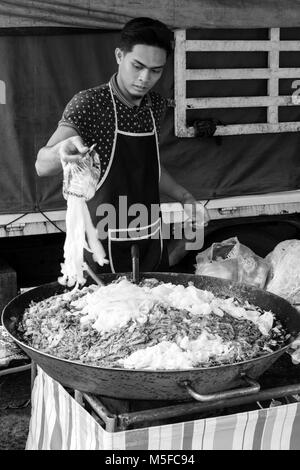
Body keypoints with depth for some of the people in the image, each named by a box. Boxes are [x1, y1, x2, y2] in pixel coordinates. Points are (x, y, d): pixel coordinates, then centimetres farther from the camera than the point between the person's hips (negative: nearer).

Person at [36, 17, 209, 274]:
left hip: (152, 241, 6)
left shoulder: (157, 105, 4)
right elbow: (42, 166, -23)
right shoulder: (89, 103, -13)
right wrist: (62, 150, -43)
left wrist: (183, 196, 10)